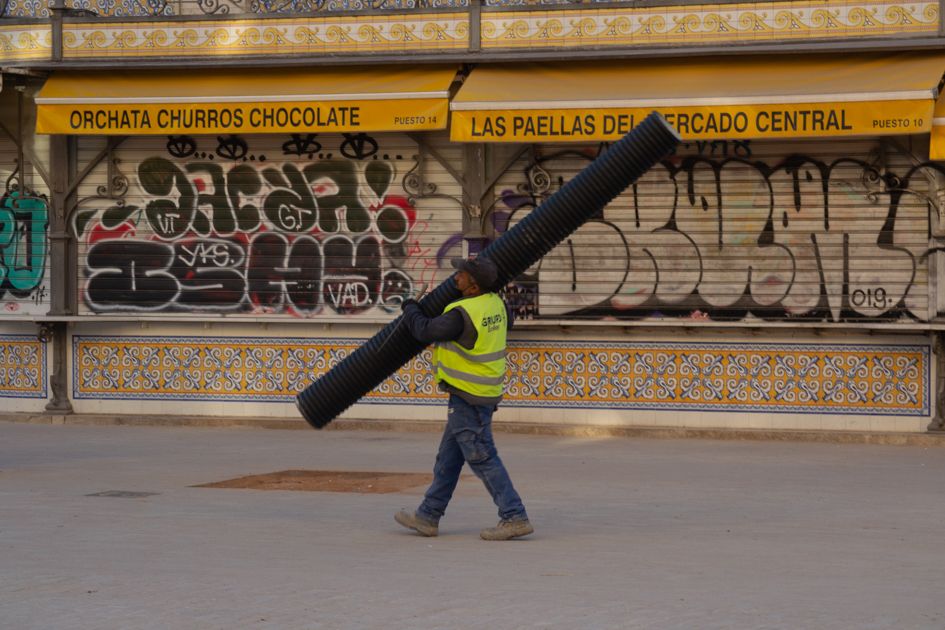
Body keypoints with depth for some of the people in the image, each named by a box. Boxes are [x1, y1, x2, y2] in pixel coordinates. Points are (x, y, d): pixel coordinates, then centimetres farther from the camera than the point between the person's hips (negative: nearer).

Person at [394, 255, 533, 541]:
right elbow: (507, 318, 25)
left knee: (482, 458, -5)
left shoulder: (462, 314, -24)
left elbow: (425, 331, -12)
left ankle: (515, 518, -6)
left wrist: (410, 308, 7)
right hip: (486, 390, 9)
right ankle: (427, 517, 21)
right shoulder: (495, 303, 1)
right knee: (449, 456, 14)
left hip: (468, 397, -9)